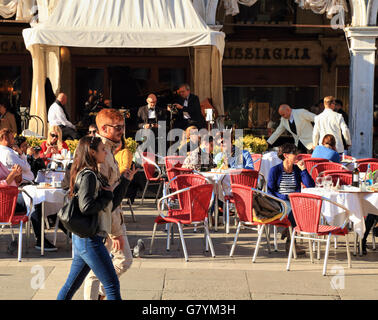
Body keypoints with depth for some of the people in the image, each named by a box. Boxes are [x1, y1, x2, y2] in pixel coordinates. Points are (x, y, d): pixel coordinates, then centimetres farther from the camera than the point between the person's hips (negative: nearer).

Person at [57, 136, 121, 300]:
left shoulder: (87, 174, 14)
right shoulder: (88, 175, -15)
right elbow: (87, 207, -24)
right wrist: (108, 195, -10)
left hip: (81, 239, 10)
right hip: (89, 239, -10)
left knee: (71, 284, 14)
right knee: (112, 285, -5)